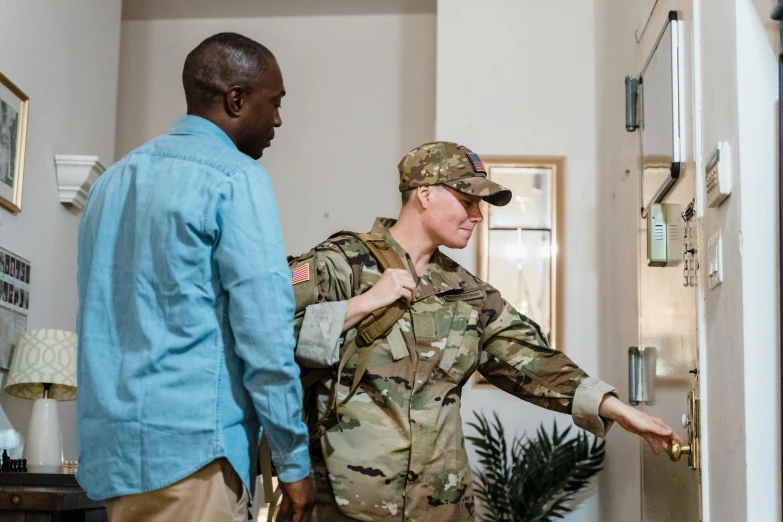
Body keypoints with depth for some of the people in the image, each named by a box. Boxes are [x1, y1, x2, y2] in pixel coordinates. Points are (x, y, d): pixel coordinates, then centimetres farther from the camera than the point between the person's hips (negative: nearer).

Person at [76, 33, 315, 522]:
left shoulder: (115, 178, 15)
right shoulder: (235, 177, -9)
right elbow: (263, 333, -14)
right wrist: (295, 461, -8)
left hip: (110, 446, 8)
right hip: (189, 444, -8)